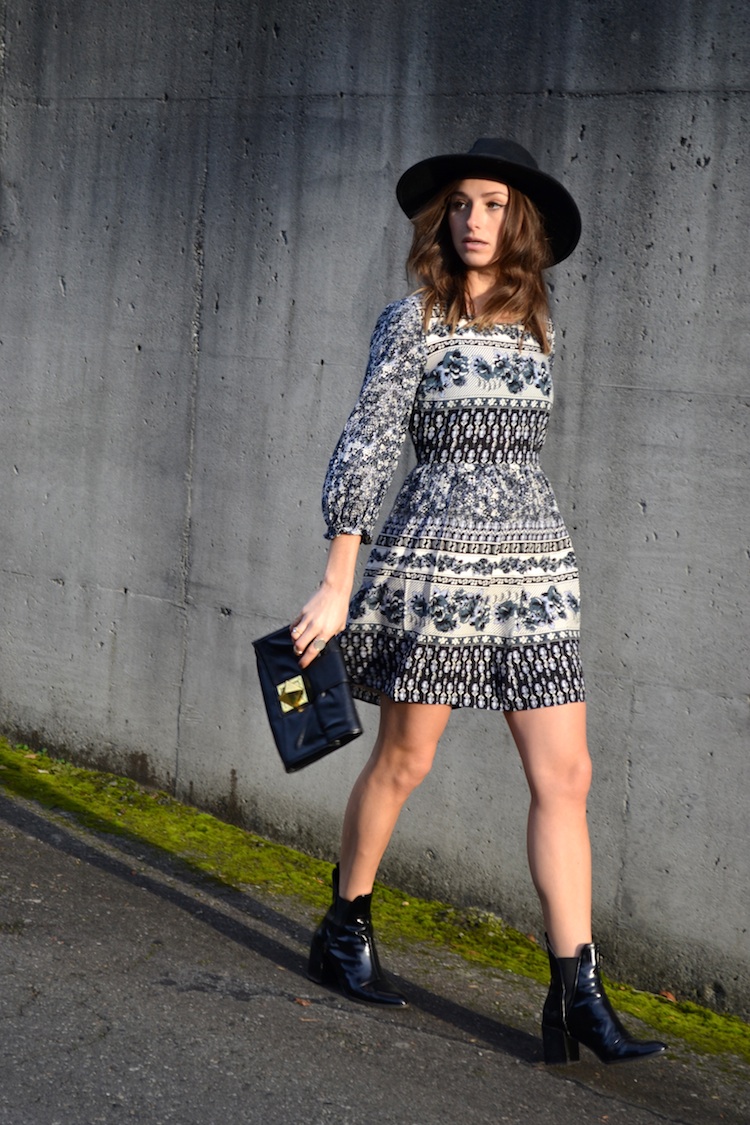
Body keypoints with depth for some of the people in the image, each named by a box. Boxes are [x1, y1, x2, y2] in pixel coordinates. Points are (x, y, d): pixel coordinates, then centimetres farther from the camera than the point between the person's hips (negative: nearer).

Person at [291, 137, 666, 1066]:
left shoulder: (535, 329, 11)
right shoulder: (412, 322, -5)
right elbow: (364, 449, -8)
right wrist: (337, 587, -13)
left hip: (534, 565, 5)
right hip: (434, 559, -5)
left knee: (564, 777, -2)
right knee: (403, 762, 7)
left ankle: (577, 997, 0)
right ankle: (344, 934, 29)